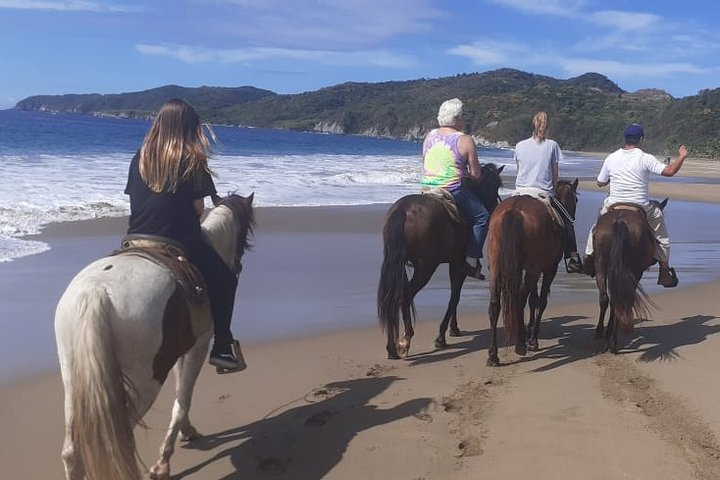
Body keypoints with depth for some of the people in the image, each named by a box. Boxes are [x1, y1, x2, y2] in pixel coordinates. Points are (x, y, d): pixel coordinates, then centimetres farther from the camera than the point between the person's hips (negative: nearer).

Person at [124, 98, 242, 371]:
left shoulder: (139, 159, 6)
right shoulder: (193, 161, -6)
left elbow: (135, 201, 8)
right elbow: (198, 208, -6)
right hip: (180, 244, -4)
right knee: (225, 279, 16)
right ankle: (221, 347, 15)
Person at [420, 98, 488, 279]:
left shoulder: (429, 136, 8)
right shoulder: (465, 140, -8)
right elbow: (476, 175, -6)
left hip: (426, 188, 6)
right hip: (452, 191, -6)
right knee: (482, 217, 10)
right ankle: (471, 261, 5)